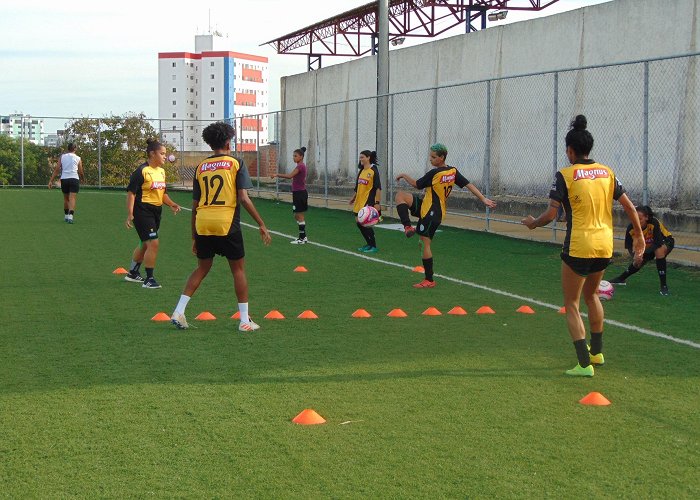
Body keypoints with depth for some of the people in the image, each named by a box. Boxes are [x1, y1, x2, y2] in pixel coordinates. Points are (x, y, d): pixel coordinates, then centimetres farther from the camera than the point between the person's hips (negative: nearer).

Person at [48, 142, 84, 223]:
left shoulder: (62, 157, 9)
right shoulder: (78, 158, 4)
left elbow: (56, 169, 3)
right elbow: (81, 172, 6)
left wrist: (51, 180, 2)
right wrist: (82, 178, 28)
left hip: (64, 179, 3)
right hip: (74, 179, -3)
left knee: (66, 198, 17)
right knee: (72, 198, -8)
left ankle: (66, 216, 29)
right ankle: (70, 216, -24)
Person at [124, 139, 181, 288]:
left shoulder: (161, 171, 12)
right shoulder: (142, 171, -14)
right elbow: (131, 192, -15)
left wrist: (171, 204, 5)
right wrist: (130, 214, -20)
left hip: (156, 211, 9)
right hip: (143, 211, -9)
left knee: (145, 244, 19)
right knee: (153, 243, -13)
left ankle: (132, 273, 37)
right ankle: (149, 279, -5)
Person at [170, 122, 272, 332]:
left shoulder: (201, 168, 12)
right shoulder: (235, 164, 0)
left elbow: (195, 205, 14)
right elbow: (243, 198, -9)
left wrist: (194, 236, 20)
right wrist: (262, 225, -5)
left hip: (203, 226, 4)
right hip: (227, 224, -4)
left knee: (202, 269, 17)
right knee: (238, 269, 8)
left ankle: (178, 312, 8)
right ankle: (245, 320, 9)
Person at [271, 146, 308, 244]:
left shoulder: (300, 166, -16)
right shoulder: (301, 166, 15)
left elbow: (289, 176, -30)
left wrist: (277, 175, -26)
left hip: (299, 193, -10)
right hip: (299, 193, 10)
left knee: (299, 216, -4)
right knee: (297, 216, 14)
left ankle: (302, 238, 0)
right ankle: (303, 237, 18)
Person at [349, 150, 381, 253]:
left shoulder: (373, 171, -11)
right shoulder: (361, 171, 11)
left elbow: (378, 188, -14)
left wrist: (377, 202, -19)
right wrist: (354, 198, 24)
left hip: (369, 202, -8)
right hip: (360, 201, 8)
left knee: (366, 224, -8)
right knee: (360, 224, 9)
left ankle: (374, 246, 5)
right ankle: (369, 244, 23)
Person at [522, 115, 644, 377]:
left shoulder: (565, 175, -9)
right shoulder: (606, 172, 6)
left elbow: (551, 214, -13)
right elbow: (629, 207, 8)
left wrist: (533, 223, 7)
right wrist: (639, 236, 19)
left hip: (578, 248, -6)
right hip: (604, 246, 6)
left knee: (572, 305, 5)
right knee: (591, 295, 27)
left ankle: (584, 363, -3)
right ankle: (597, 352, 37)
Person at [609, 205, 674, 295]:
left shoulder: (654, 223, -39)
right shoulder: (631, 228, -25)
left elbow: (658, 244, -39)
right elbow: (629, 246, -14)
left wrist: (642, 252, -45)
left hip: (666, 241, -5)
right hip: (649, 246, 5)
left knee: (659, 251, -35)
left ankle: (664, 286, -28)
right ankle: (621, 279, 38)